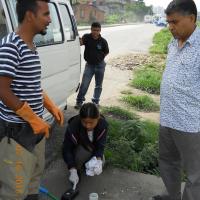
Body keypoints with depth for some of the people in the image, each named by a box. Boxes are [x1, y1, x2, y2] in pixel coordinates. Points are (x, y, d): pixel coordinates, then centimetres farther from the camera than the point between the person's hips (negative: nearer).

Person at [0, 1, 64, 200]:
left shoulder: (31, 47, 9)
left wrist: (51, 106, 12)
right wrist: (34, 119, -19)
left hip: (35, 126, 9)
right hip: (17, 129, -9)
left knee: (35, 173, 23)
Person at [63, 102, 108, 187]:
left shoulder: (103, 124, -31)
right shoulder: (73, 126, -37)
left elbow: (100, 145, -24)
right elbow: (67, 149, -30)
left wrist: (98, 159, -43)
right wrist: (72, 170, -38)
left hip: (94, 146, 3)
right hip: (79, 146, -2)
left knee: (99, 166, -15)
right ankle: (77, 171, -1)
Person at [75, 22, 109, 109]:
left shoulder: (103, 41, -9)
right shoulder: (86, 37, -9)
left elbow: (106, 52, 6)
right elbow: (81, 43, -27)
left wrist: (99, 57, 0)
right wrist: (80, 40, -47)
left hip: (100, 65, 1)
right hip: (89, 64, -1)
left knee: (98, 85, 12)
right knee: (84, 84, -6)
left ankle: (95, 101, 28)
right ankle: (79, 101, 8)